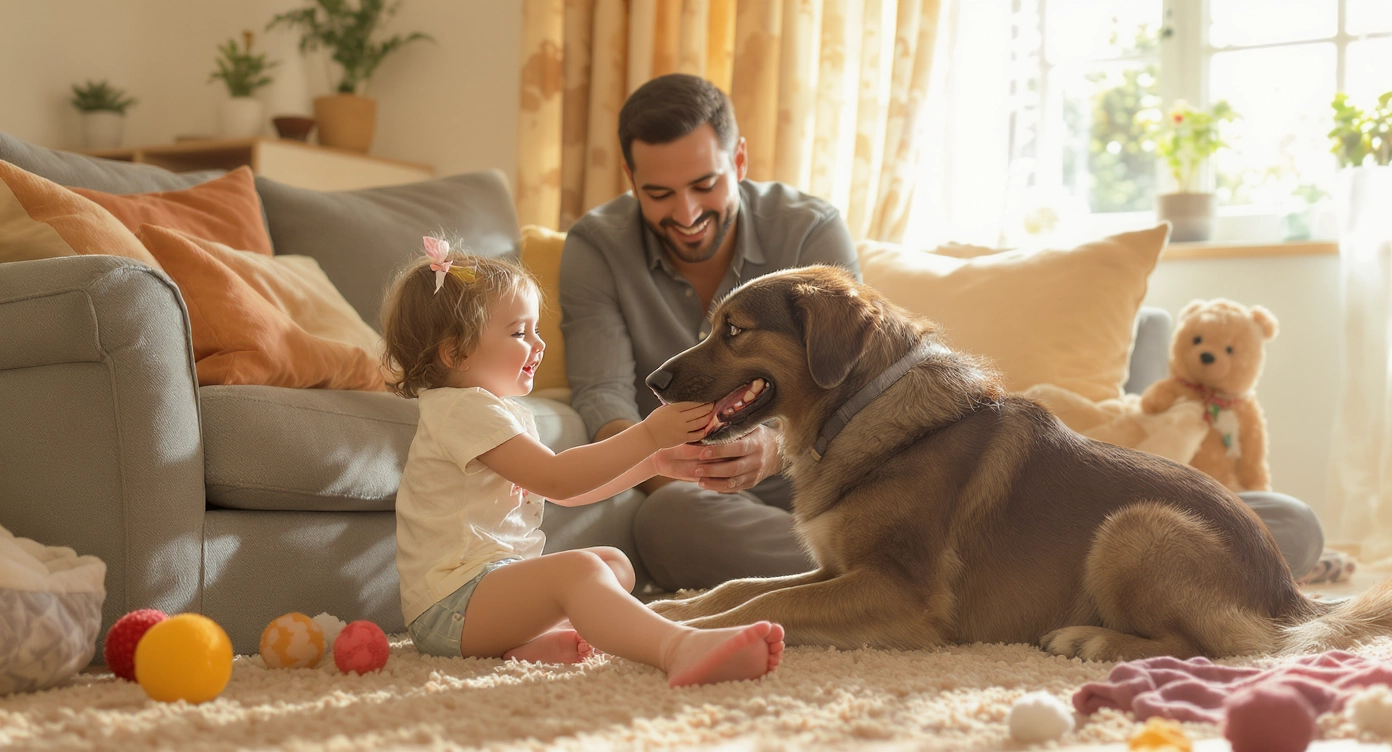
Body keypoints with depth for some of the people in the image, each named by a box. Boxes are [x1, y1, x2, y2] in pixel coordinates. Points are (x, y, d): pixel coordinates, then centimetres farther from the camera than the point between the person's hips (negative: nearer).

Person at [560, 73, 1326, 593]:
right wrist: (650, 459, -37)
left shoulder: (809, 227, -2)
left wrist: (777, 447, -35)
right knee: (667, 520, -45)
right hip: (710, 507, -1)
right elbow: (601, 398, -12)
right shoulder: (597, 248, -1)